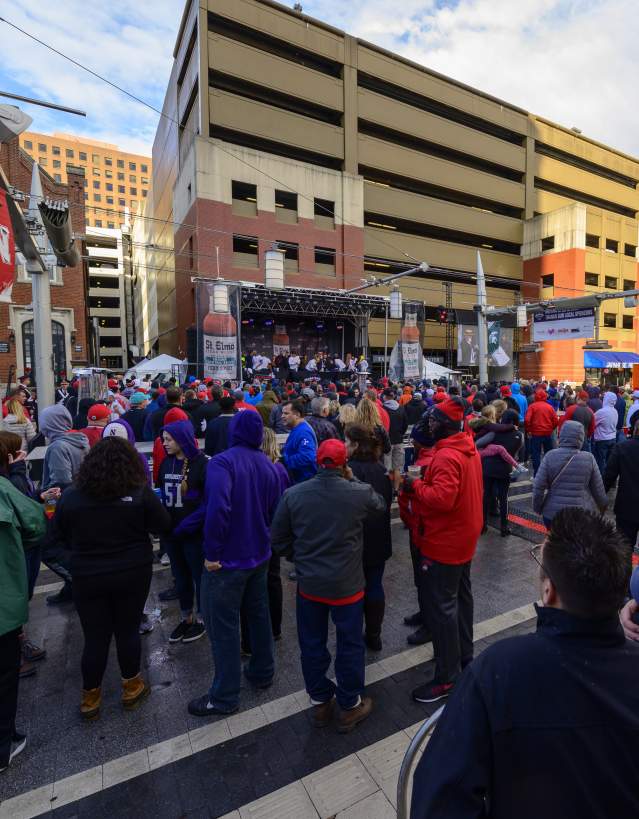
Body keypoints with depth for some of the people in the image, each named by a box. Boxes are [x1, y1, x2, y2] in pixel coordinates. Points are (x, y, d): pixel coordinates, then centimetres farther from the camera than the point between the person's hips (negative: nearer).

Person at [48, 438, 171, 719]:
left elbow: (58, 535, 4)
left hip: (87, 577, 1)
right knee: (128, 631, 16)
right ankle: (131, 686, 33)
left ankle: (90, 696, 31)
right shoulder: (140, 493, -17)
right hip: (132, 574, -1)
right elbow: (163, 525, -7)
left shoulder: (71, 496, -10)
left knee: (95, 637, 15)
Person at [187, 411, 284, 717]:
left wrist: (212, 552, -22)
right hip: (259, 556, 7)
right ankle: (262, 672, 41)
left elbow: (217, 509, -32)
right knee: (258, 614, 23)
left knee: (223, 626, 9)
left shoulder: (222, 462, -20)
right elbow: (275, 511, 7)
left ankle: (224, 697, 24)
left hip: (227, 560, -7)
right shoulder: (270, 466, 1)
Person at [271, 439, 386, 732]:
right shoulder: (360, 493, -17)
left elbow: (279, 540, -4)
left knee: (312, 645, 20)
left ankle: (320, 702, 38)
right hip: (347, 585, -2)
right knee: (350, 645, 17)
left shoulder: (293, 494, -12)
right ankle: (349, 707, 34)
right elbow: (381, 505, 7)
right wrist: (352, 480, 10)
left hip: (308, 584, 2)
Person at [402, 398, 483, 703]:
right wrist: (425, 481, 6)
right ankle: (463, 654, 42)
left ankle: (448, 676, 13)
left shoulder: (446, 456, -26)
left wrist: (415, 485, -20)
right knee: (460, 595, 24)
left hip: (443, 543, -10)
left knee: (439, 606, 1)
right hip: (464, 538, 10)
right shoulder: (469, 449, 5)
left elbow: (442, 497, -35)